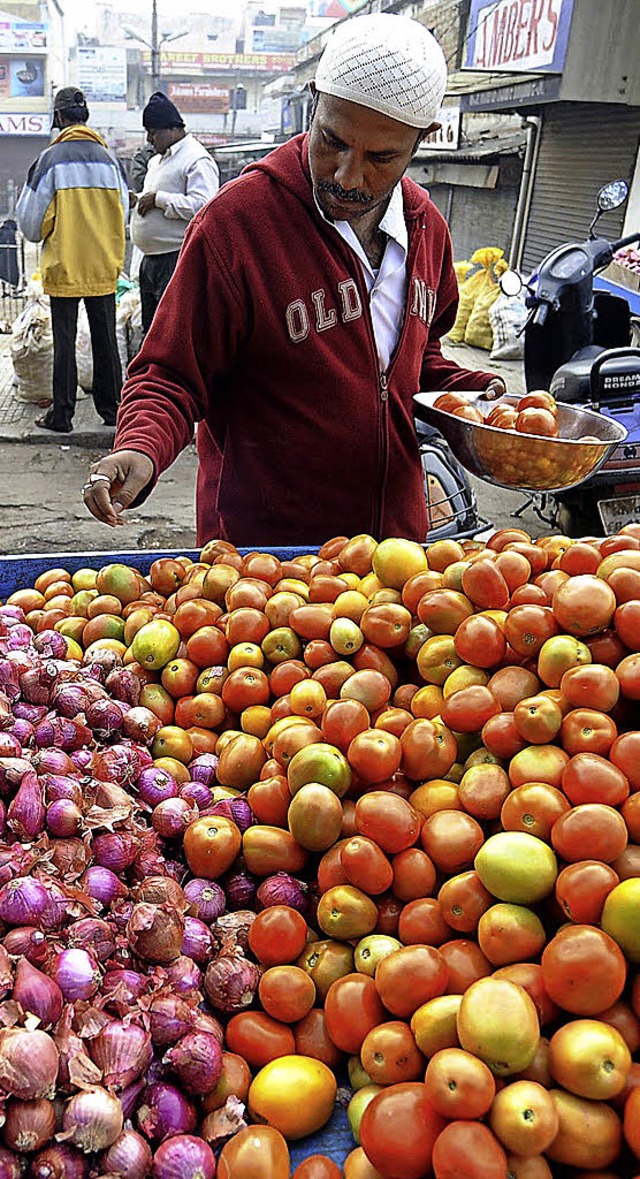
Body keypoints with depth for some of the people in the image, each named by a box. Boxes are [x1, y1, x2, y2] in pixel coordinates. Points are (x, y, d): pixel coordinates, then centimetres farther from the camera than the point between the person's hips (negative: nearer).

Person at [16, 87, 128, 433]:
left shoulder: (52, 158, -7)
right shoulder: (109, 158, 3)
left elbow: (32, 220, -4)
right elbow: (123, 213, 9)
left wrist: (42, 235, 17)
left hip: (64, 265, -3)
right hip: (104, 266, 3)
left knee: (64, 341, 2)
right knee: (105, 338, 11)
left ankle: (62, 415, 6)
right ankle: (110, 408, 18)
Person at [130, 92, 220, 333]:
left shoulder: (197, 160, -11)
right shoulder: (157, 160, 21)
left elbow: (202, 205, -24)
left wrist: (158, 199, -19)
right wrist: (138, 199, 14)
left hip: (178, 260, -10)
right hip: (151, 259, 10)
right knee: (152, 329, 16)